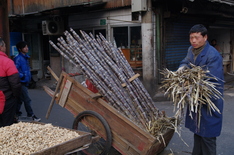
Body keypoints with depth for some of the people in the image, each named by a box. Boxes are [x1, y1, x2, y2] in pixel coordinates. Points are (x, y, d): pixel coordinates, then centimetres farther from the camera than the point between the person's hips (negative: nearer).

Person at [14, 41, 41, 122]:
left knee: (20, 99, 16)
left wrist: (28, 77, 12)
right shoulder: (18, 58, -17)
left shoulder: (25, 57, 12)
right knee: (27, 99, -4)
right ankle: (31, 115, 4)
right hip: (21, 82, -9)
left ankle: (17, 114, 27)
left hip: (24, 82, 9)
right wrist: (22, 76, -18)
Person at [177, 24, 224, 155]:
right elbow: (186, 61, 21)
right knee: (197, 130, 22)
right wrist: (183, 67, -3)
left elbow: (213, 82, -25)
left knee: (207, 135, 1)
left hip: (209, 101, -8)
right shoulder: (191, 50, 4)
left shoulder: (213, 55, -23)